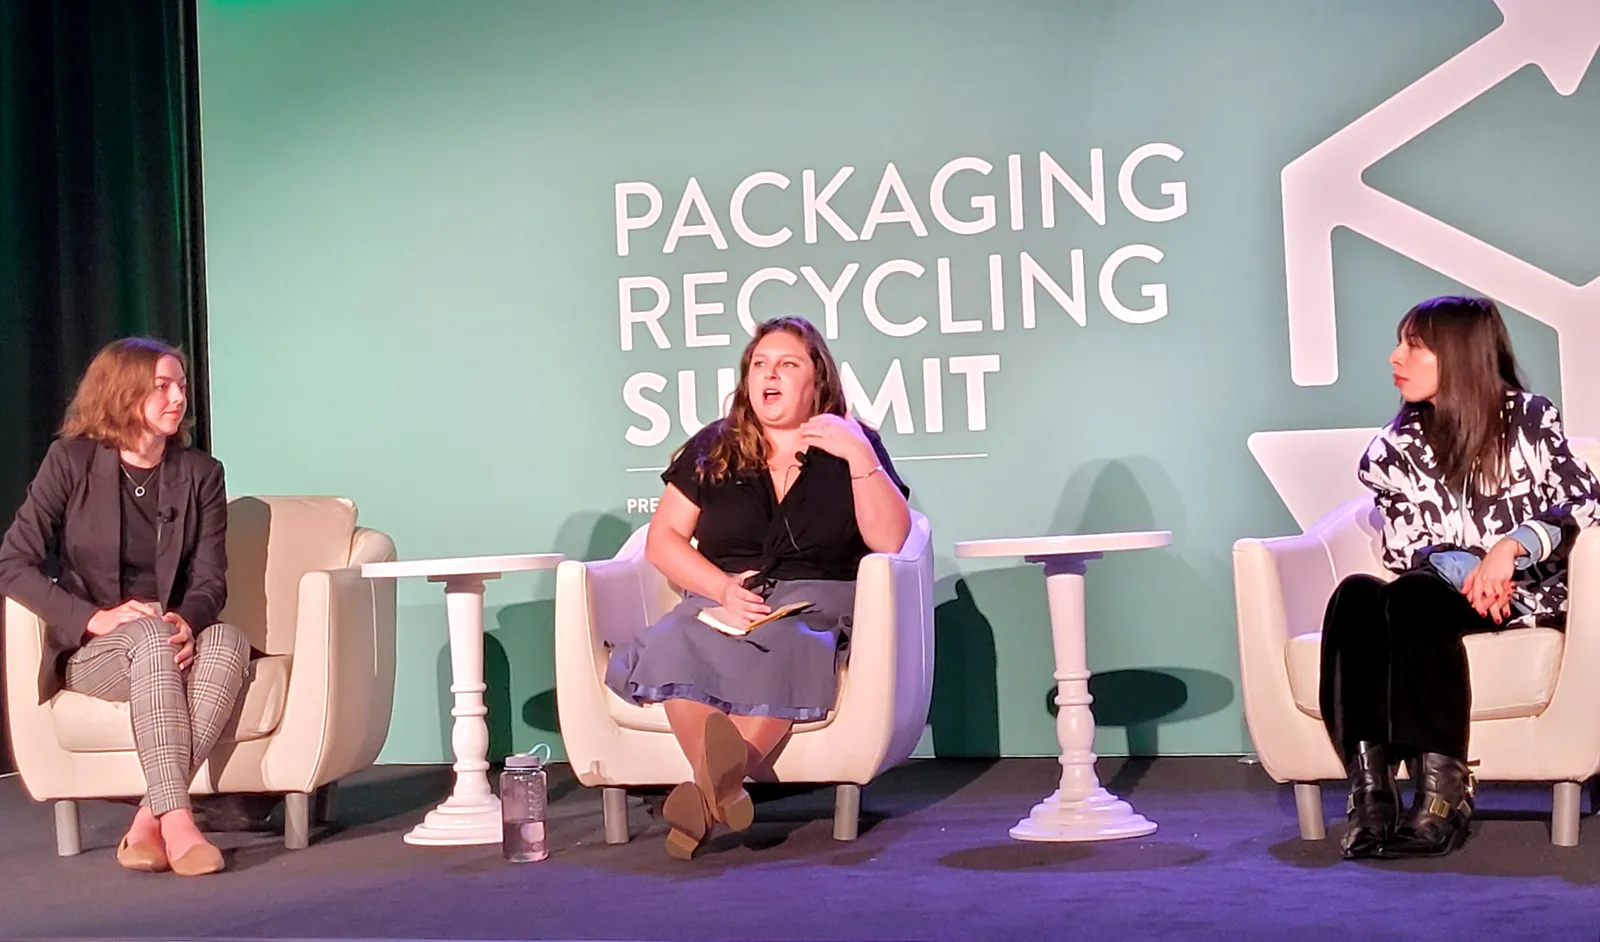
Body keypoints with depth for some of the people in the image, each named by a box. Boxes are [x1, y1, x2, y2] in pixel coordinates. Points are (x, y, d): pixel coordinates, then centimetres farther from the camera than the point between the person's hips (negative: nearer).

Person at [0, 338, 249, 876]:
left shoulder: (201, 474, 8)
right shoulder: (71, 461, -1)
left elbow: (210, 580, 2)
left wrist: (186, 621, -22)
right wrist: (95, 617, -20)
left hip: (174, 638, 3)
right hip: (91, 650, -2)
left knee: (228, 641, -32)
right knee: (149, 639, -37)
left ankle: (149, 823, -36)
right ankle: (177, 826, -46)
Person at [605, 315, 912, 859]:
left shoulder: (851, 446, 12)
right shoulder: (713, 449, 17)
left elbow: (889, 541, -1)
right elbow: (662, 539, 11)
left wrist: (860, 455, -11)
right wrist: (724, 589, -6)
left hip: (817, 603, -2)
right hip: (722, 600, 2)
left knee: (780, 651, -39)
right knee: (677, 645, -35)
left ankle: (710, 793, -54)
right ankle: (721, 789, -48)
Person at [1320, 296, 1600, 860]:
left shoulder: (1530, 420, 6)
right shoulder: (1395, 448, 13)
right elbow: (1404, 551, 5)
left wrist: (1510, 547, -19)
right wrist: (1464, 571, -16)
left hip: (1528, 594, -3)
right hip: (1440, 593, 3)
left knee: (1411, 596, -35)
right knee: (1356, 595, -31)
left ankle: (1442, 795, -38)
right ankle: (1370, 796, -39)